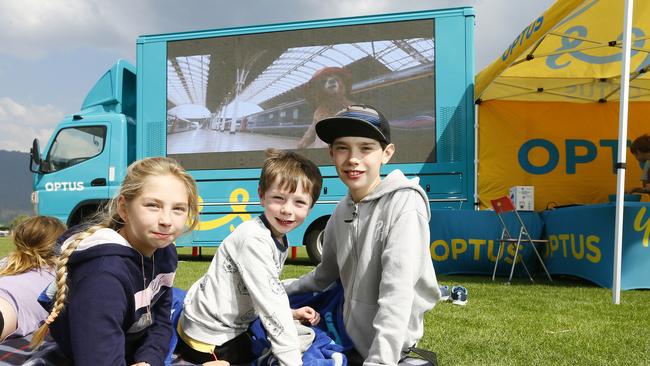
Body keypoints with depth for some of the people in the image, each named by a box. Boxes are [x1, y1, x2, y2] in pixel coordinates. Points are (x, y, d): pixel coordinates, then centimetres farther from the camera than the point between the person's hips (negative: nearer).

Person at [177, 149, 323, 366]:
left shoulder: (279, 241, 2)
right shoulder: (254, 240, -27)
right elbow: (270, 302, -29)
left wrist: (291, 314, 0)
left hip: (231, 327, 9)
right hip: (208, 339, -9)